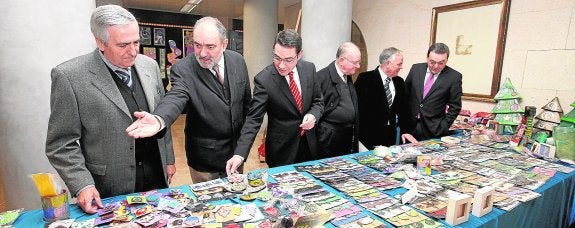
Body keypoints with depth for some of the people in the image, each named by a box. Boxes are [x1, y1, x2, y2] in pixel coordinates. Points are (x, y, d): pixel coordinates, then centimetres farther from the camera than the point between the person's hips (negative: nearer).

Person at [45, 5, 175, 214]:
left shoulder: (150, 66, 0)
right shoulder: (69, 76, -15)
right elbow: (61, 144, -10)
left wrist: (168, 159, 9)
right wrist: (82, 186, -18)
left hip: (157, 177, 5)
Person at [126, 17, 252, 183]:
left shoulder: (238, 61, -5)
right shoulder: (182, 69, -17)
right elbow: (175, 98, -34)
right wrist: (159, 119, -56)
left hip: (236, 148, 4)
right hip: (204, 156, -3)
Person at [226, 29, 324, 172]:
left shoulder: (309, 68, -5)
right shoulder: (263, 80, -19)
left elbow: (317, 101, 6)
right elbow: (253, 119, -19)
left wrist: (313, 115, -16)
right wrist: (239, 154, -28)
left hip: (309, 144, 4)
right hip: (281, 149, -4)